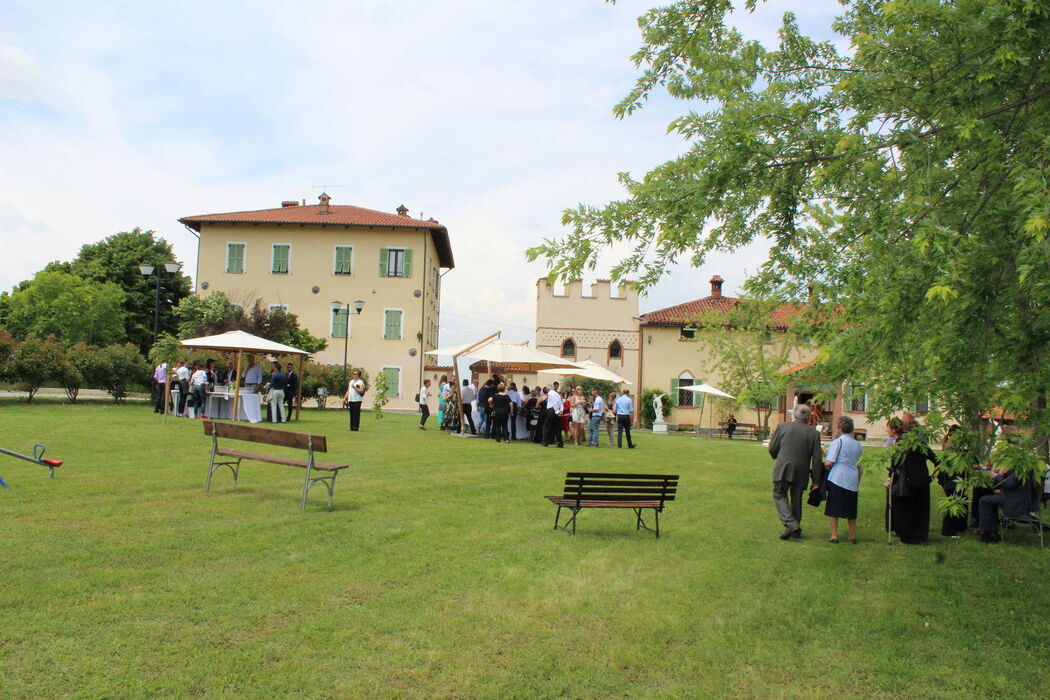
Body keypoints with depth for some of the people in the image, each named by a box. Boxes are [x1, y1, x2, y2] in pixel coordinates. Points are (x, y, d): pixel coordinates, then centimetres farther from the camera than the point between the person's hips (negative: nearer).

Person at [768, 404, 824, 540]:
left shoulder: (783, 426, 0)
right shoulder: (813, 433, 3)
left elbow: (772, 448, 4)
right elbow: (817, 459, 1)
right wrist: (816, 480, 6)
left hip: (783, 468, -2)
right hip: (801, 472, 2)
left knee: (779, 495, 3)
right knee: (796, 499, 14)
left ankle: (790, 524, -15)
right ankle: (796, 530, 21)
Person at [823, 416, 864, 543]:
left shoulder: (837, 442, -8)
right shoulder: (858, 445, 10)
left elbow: (829, 462, -13)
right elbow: (860, 466, 16)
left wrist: (823, 466, 8)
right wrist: (858, 483, 24)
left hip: (837, 479, -5)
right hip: (852, 480, 5)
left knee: (834, 508, 2)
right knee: (851, 509, 13)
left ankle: (834, 535, 2)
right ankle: (853, 536, 16)